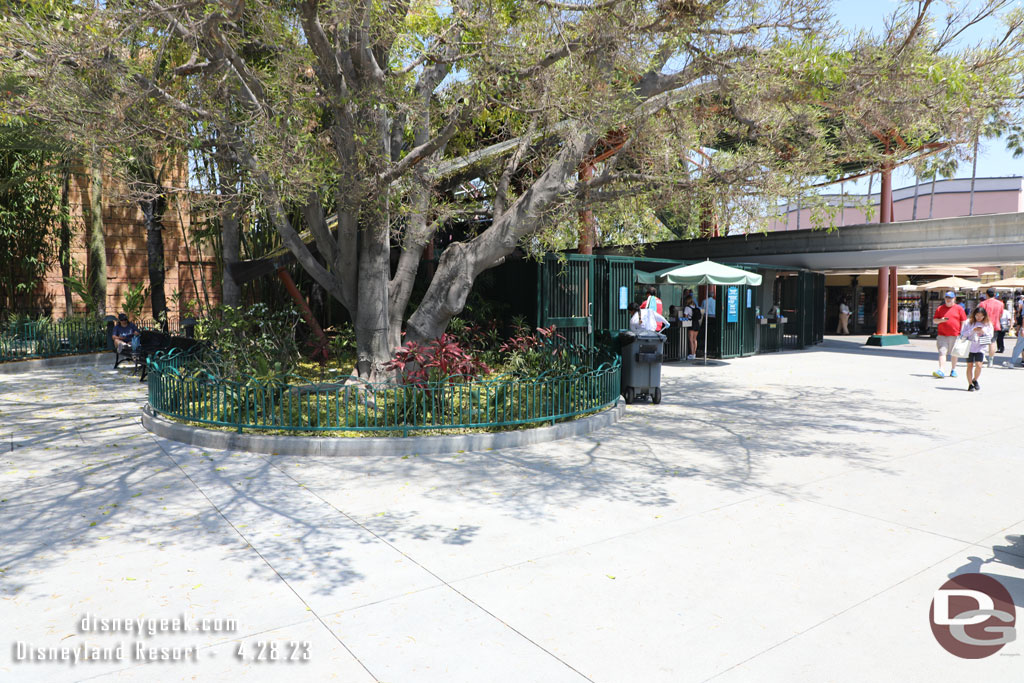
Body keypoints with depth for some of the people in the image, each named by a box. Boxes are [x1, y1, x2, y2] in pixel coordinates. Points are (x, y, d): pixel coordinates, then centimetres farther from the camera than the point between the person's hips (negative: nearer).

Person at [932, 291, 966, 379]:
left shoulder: (959, 308, 4)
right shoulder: (940, 308, 9)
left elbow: (963, 322, 4)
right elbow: (934, 320, 10)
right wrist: (941, 320, -11)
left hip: (955, 335, 0)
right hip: (942, 335, 1)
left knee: (954, 353, 10)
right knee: (942, 352, -10)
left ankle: (953, 370, 24)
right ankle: (941, 370, -17)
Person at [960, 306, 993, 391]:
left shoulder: (988, 324, 8)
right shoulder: (968, 322, 3)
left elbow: (990, 337, 8)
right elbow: (962, 335, -2)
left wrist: (983, 332, -10)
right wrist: (973, 330, -13)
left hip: (980, 348, 0)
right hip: (970, 347, 0)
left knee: (979, 365, -12)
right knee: (970, 365, 0)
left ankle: (975, 380, 15)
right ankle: (970, 384, 10)